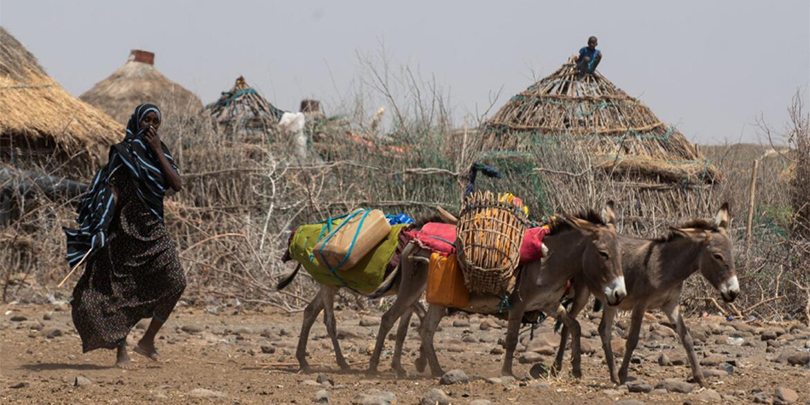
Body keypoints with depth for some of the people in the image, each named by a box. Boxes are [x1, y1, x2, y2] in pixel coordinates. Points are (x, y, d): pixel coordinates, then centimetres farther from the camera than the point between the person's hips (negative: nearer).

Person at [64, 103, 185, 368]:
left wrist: (158, 152, -7)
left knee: (175, 282, -11)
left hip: (153, 229, 4)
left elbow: (177, 185, -3)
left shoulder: (160, 154, 11)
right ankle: (121, 352, 6)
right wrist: (103, 227, -20)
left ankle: (148, 341, 0)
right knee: (122, 289, -2)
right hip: (127, 227, -4)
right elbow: (113, 191, -10)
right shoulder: (123, 152, -2)